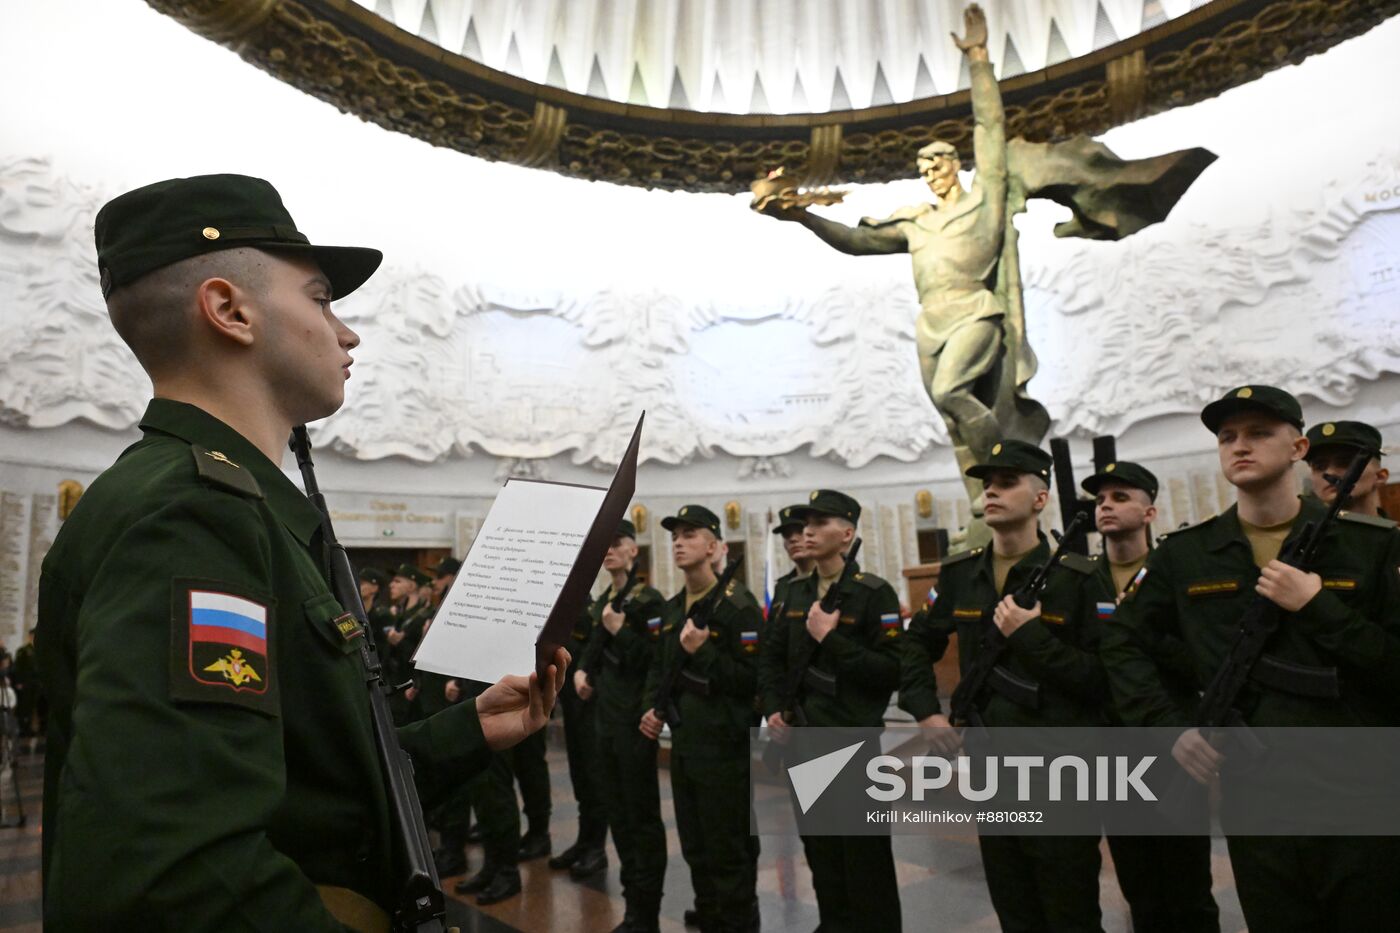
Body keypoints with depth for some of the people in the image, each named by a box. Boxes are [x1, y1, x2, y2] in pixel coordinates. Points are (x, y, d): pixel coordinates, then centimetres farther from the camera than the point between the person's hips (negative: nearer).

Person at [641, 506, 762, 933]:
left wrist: (703, 651, -26)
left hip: (725, 746, -8)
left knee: (729, 851, 4)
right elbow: (660, 667, 19)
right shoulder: (672, 608, 10)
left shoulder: (738, 604, -15)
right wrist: (653, 708, 3)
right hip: (683, 742, 8)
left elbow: (752, 678, -20)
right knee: (695, 847, 21)